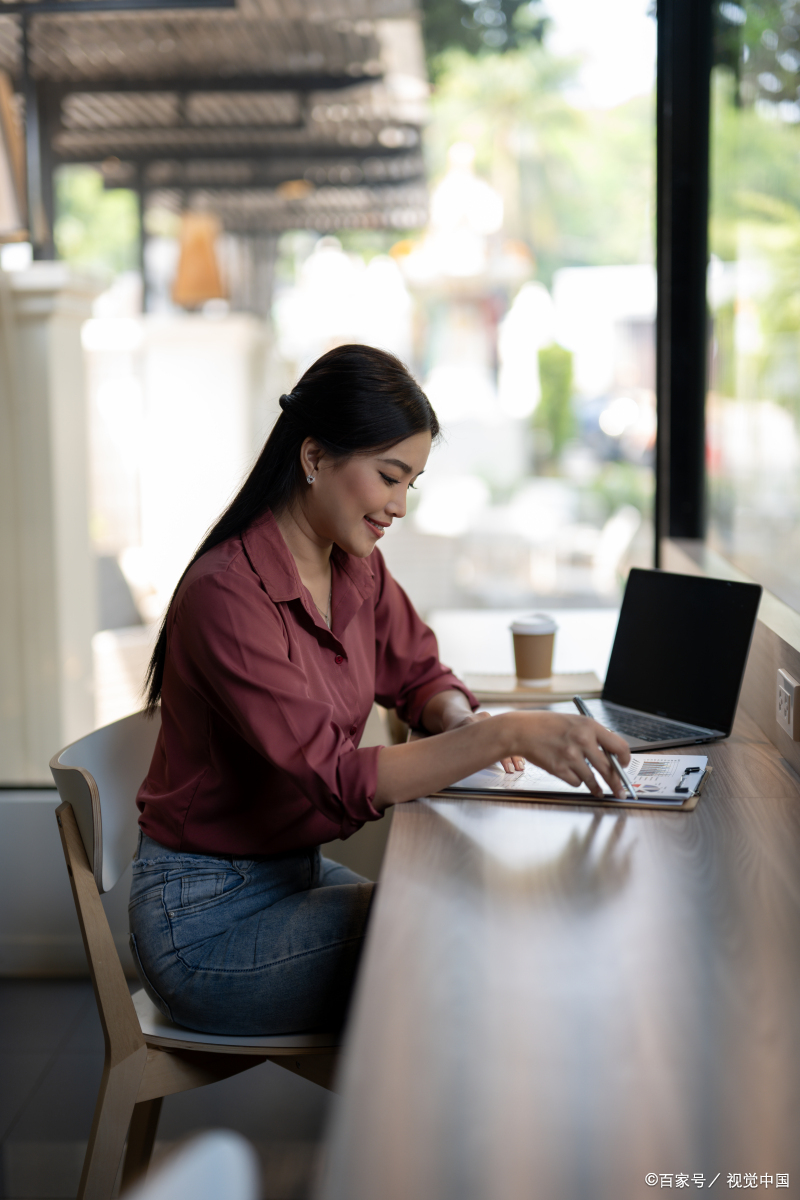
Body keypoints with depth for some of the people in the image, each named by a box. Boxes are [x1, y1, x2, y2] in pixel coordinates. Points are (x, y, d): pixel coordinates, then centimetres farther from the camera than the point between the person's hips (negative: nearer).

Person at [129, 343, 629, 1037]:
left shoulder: (356, 568, 2)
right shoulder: (227, 596, -25)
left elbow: (418, 674, 13)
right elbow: (337, 778, -32)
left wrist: (462, 722, -11)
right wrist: (505, 733, -40)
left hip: (297, 871, 8)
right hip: (206, 919, -8)